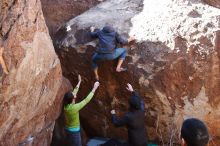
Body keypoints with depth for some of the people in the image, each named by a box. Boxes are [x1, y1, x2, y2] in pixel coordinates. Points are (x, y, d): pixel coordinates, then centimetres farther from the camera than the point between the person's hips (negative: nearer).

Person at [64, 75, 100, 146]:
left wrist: (79, 82, 13)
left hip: (68, 129, 8)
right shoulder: (74, 108, -27)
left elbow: (74, 92, 6)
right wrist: (94, 89, -14)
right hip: (74, 131, -8)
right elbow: (86, 100, -21)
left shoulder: (66, 105, -5)